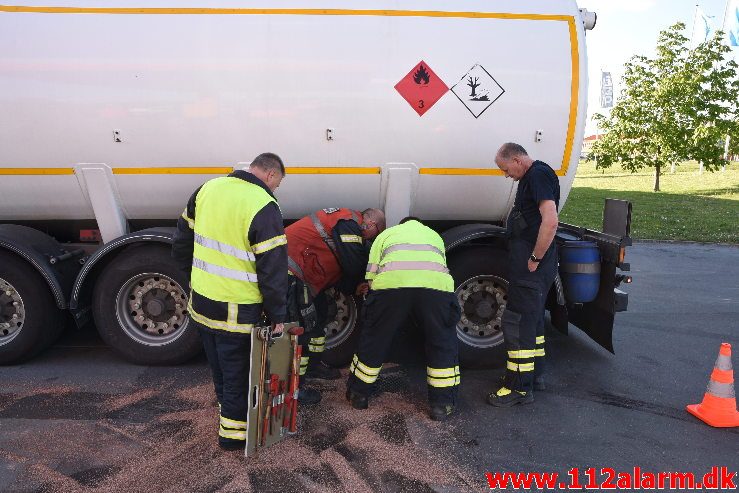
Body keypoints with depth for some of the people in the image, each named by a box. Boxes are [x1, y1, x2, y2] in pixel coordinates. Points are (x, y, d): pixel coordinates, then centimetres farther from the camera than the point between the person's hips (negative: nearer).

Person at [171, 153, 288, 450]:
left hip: (200, 304, 7)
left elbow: (182, 242, 11)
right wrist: (277, 315, -8)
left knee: (220, 368, 25)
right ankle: (233, 433, 27)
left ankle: (228, 408, 45)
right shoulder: (264, 207, -20)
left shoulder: (208, 189, 2)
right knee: (238, 373, 12)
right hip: (237, 313, -7)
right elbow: (273, 269, -19)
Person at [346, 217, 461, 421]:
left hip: (391, 282, 0)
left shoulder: (387, 233, 33)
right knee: (443, 343, 20)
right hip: (435, 283, 1)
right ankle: (442, 404, 23)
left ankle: (358, 395, 32)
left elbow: (371, 276, 22)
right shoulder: (434, 235, 40)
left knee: (374, 339, 18)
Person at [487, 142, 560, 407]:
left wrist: (535, 259, -21)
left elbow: (550, 221, -27)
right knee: (532, 317, 19)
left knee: (517, 321, -6)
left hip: (531, 265, -11)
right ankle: (534, 374, 33)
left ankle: (519, 387, 3)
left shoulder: (538, 175, -15)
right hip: (528, 259, 11)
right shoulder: (532, 176, 17)